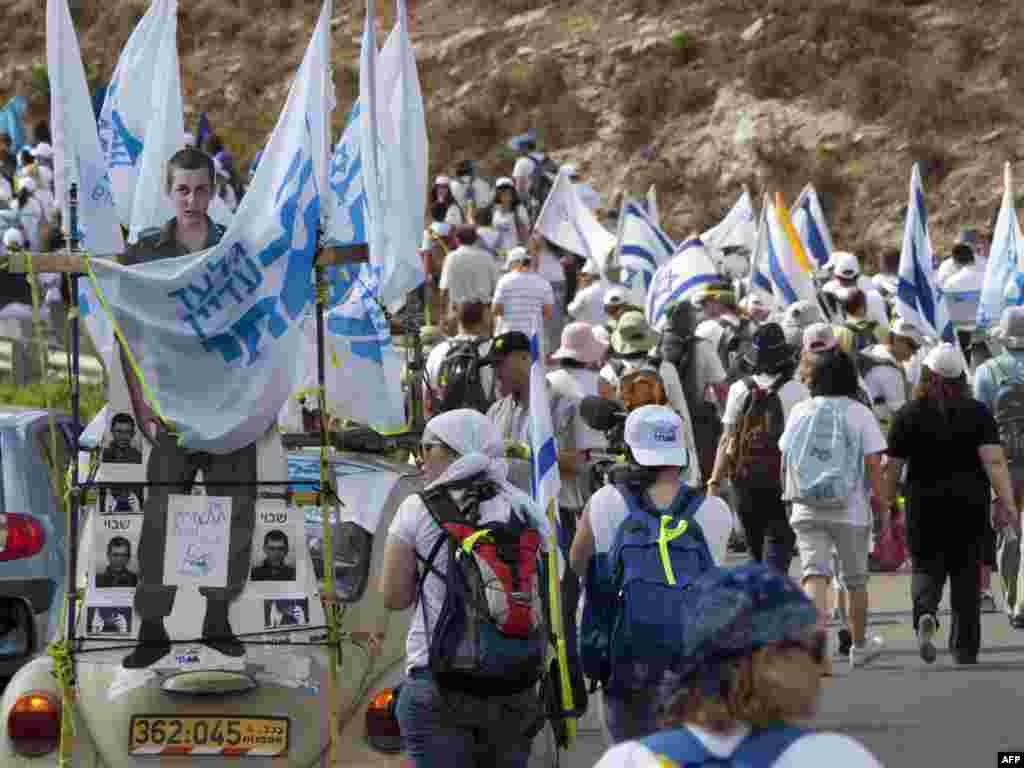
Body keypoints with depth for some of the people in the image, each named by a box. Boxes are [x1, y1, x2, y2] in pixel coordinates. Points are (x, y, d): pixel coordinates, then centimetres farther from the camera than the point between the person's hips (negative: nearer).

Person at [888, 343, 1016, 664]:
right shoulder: (978, 413, -3)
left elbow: (893, 468, -3)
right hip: (969, 505, 1)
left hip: (924, 505, -1)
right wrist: (1008, 504, -14)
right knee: (966, 571, 10)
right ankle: (965, 648, 12)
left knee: (926, 566, 9)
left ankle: (925, 614, -23)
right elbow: (994, 461, -13)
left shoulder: (909, 415, -4)